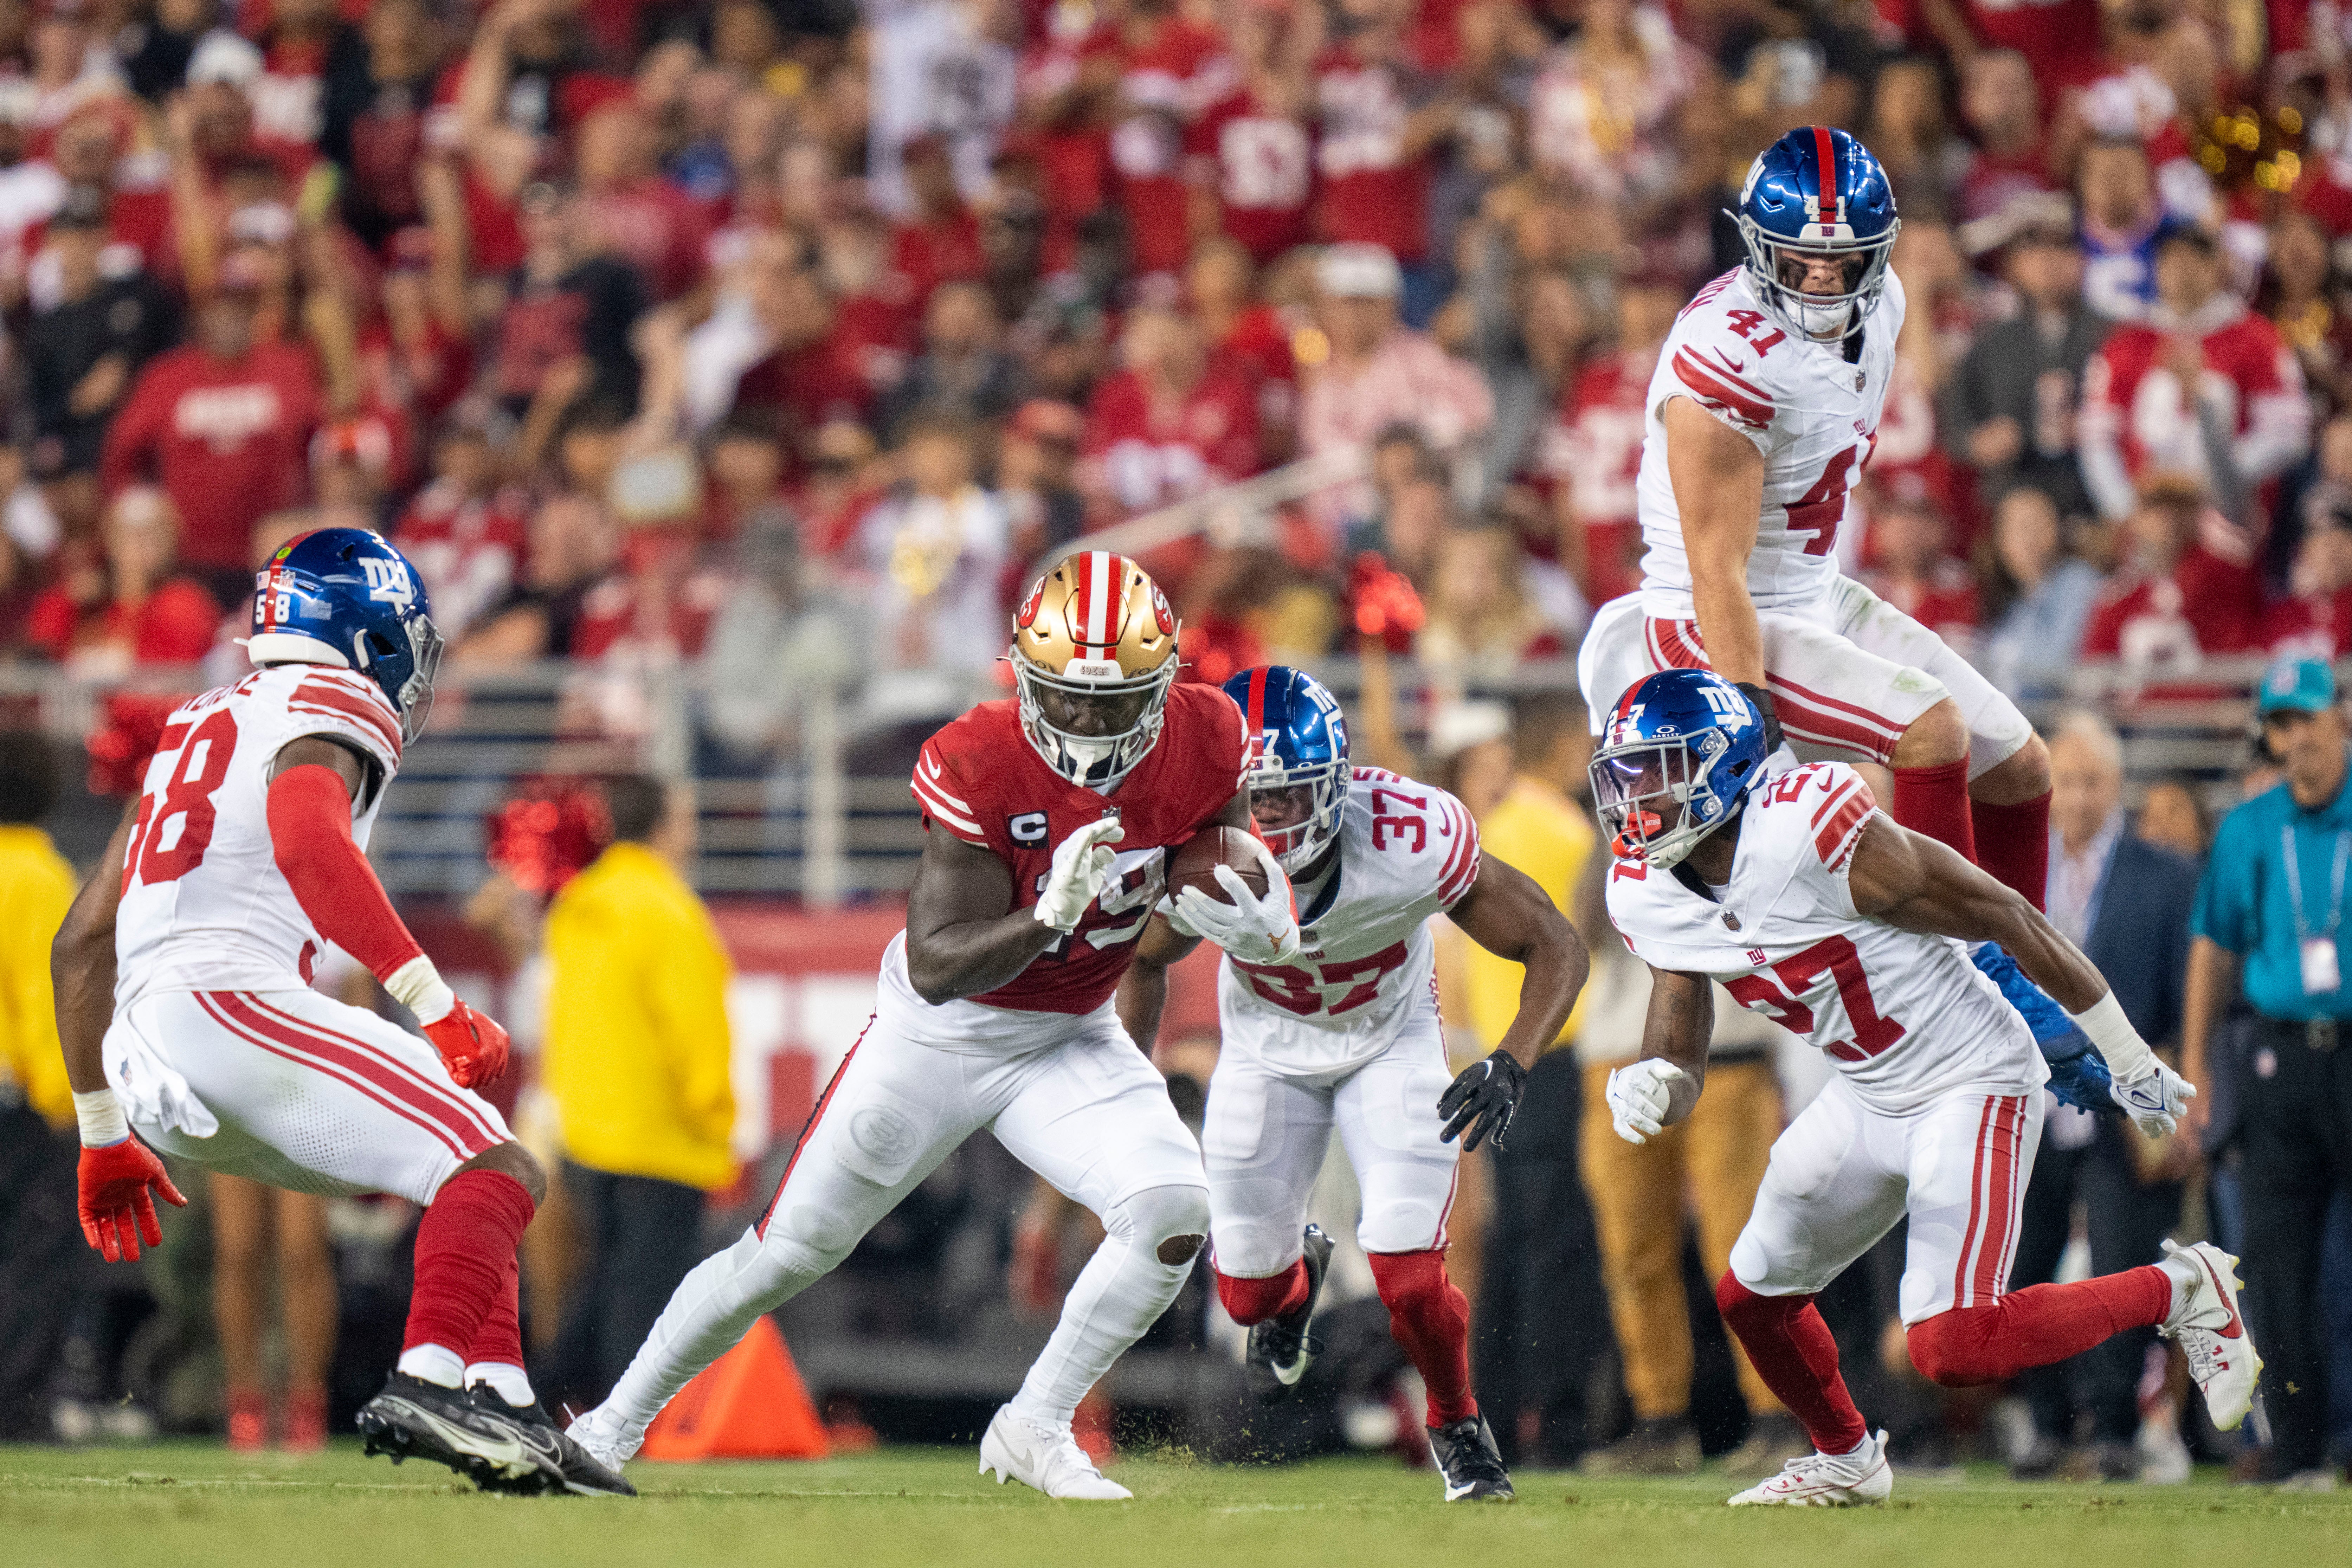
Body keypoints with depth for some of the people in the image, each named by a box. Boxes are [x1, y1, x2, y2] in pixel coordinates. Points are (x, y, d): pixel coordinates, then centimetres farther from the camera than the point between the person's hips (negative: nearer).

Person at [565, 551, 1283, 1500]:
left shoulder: (1204, 744, -16)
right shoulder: (980, 765, -28)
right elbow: (937, 968, -28)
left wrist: (1257, 920, -18)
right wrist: (1050, 917, -44)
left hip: (1070, 1040, 3)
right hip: (940, 1031, -3)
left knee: (1175, 1213, -21)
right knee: (785, 1255, 4)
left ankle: (1035, 1431, -3)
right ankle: (618, 1422, 24)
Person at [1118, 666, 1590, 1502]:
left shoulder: (1413, 840, -35)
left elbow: (1556, 949, -24)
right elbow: (1144, 962, -2)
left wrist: (1511, 1068, -38)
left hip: (1390, 1044, -2)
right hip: (1266, 1049, 2)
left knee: (1411, 1282, -14)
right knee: (1247, 1293, 5)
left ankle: (1458, 1427, 18)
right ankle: (1296, 1278, 45)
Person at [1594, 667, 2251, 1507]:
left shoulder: (1809, 831, -28)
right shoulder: (1648, 895, -4)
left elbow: (2009, 919, -19)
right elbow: (1677, 1057, 3)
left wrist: (2129, 1060, -9)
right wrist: (1649, 1087, -25)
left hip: (1973, 1083, -8)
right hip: (1867, 1098, 8)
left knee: (1952, 1349, -17)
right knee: (1753, 1298, 14)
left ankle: (2180, 1290, 3)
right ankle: (1846, 1459, 42)